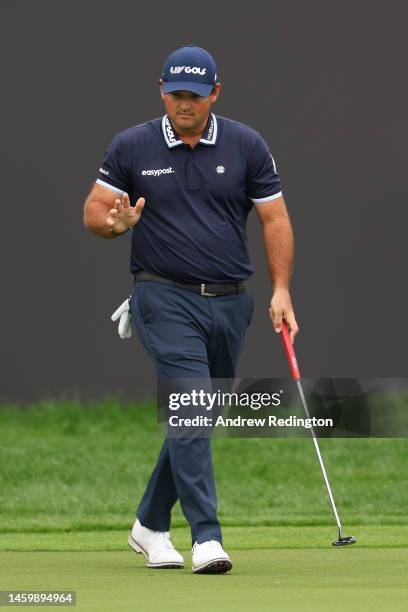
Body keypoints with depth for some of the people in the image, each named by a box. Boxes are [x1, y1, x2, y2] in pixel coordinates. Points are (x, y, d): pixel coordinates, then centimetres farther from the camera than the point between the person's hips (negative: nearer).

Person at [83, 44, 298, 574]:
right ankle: (207, 537, -22)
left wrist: (282, 290, -5)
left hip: (229, 302, 3)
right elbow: (93, 211, 6)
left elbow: (274, 218, 4)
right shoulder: (131, 147, -1)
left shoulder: (247, 146, 2)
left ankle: (150, 525, 27)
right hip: (165, 297, -3)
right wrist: (116, 223, -18)